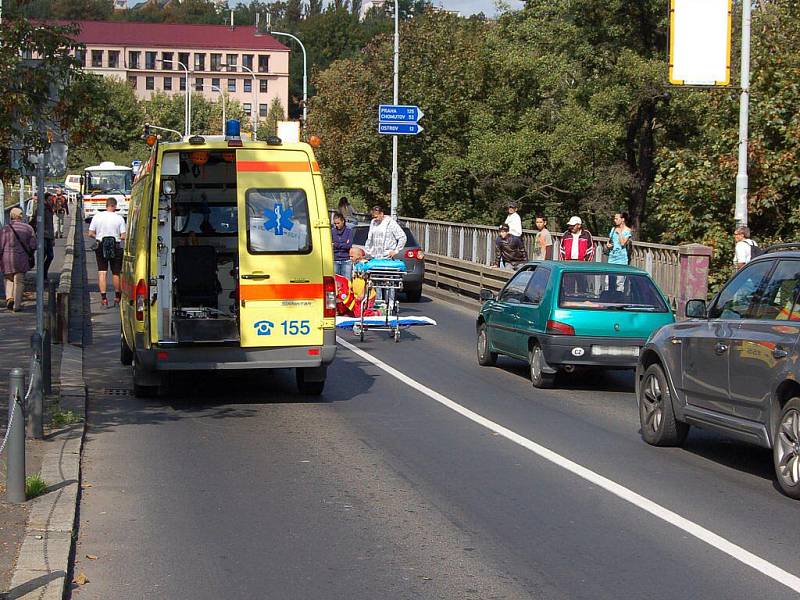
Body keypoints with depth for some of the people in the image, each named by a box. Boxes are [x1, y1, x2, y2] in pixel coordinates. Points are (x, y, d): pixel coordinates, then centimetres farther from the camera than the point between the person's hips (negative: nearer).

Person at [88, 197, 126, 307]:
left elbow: (90, 234, -1)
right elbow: (123, 237, -10)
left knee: (102, 273, 1)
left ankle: (103, 297, -8)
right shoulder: (119, 219, -8)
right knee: (116, 273, 11)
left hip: (101, 247, 1)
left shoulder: (97, 217, -2)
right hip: (116, 248, -1)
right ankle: (117, 297, 20)